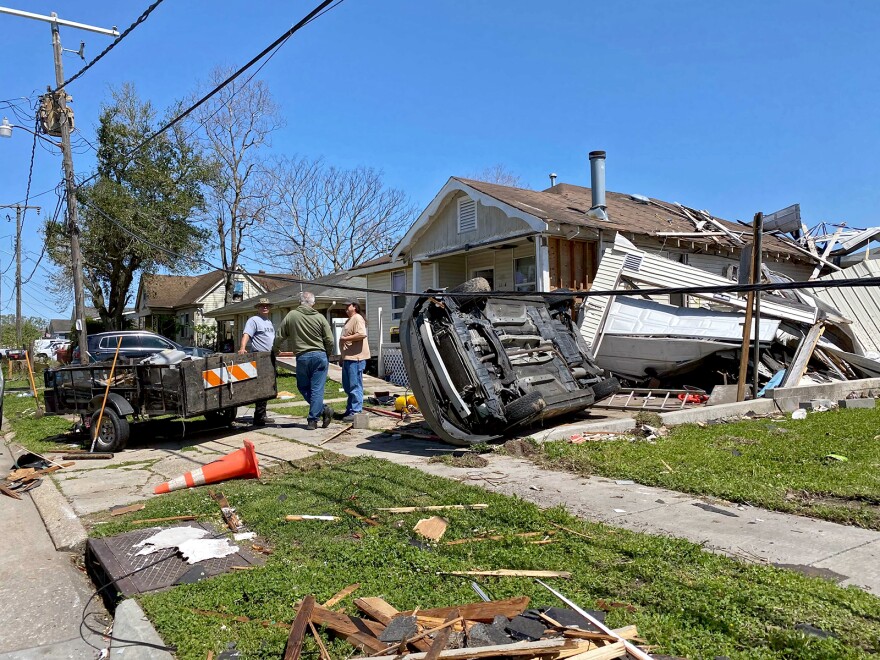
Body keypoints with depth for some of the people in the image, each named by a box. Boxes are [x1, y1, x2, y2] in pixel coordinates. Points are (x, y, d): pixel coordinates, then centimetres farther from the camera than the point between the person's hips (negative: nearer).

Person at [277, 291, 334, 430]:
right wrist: (327, 356, 16)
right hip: (319, 356, 0)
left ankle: (322, 409, 6)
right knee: (317, 389, 3)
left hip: (302, 357, 0)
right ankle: (313, 420, 1)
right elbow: (329, 341, -2)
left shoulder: (291, 315, -1)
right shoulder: (320, 317, -2)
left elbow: (280, 336, 4)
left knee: (303, 387, 16)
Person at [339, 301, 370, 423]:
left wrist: (345, 338, -17)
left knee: (355, 386, -7)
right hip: (348, 358, 11)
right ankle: (350, 410, 25)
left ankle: (356, 412, -4)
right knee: (347, 386, 16)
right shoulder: (349, 320, 23)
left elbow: (362, 334, -25)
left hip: (355, 358, -11)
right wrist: (343, 357, 27)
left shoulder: (357, 318, -10)